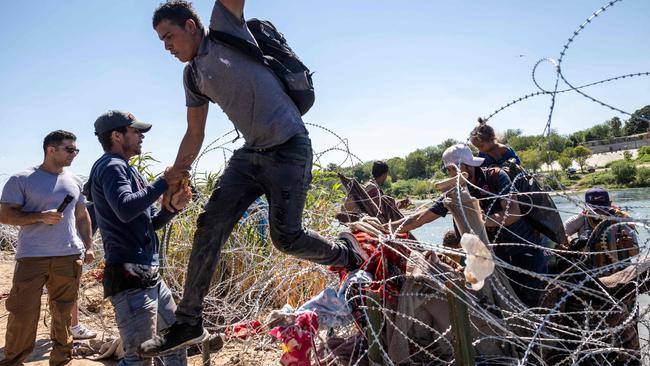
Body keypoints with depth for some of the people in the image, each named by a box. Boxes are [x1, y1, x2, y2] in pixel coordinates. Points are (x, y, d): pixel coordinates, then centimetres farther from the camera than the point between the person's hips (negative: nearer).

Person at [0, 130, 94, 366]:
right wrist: (41, 216, -17)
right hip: (32, 258, -4)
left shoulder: (75, 182, 13)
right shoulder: (22, 180, -2)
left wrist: (88, 246, 12)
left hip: (70, 257, 4)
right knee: (23, 313, -2)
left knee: (64, 312, 9)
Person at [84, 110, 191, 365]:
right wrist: (163, 182, -16)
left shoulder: (125, 169, 20)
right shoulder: (111, 166, -7)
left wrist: (173, 206, 4)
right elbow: (125, 209, -27)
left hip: (150, 275, 10)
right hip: (129, 277, -10)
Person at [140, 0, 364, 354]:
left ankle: (345, 251, 22)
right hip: (250, 153, 7)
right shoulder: (193, 75, 15)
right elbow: (194, 134, 19)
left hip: (288, 148, -7)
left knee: (286, 238, -9)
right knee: (209, 225, -3)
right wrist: (173, 179, 18)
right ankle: (188, 321, 7)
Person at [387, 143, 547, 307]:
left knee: (528, 305, -2)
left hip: (526, 251, -3)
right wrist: (388, 228, -10)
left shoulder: (495, 177, -14)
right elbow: (421, 218, -4)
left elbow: (514, 212, -25)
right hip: (499, 256, 3)